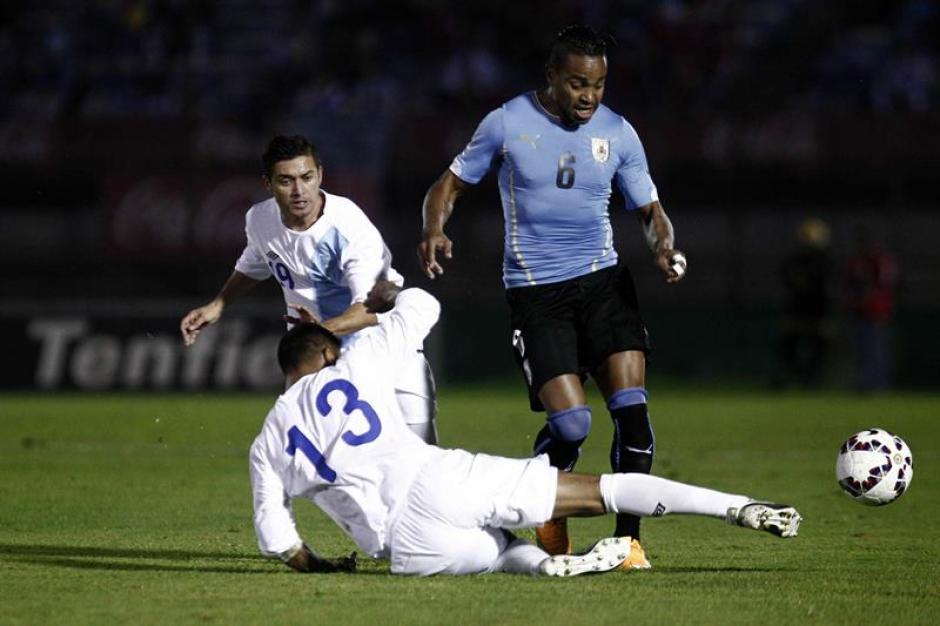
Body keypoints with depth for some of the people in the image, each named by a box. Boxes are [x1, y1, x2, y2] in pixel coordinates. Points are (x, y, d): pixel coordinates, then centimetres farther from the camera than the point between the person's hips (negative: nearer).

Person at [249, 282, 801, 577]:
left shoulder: (267, 445, 18)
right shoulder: (358, 364, 16)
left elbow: (274, 536, 15)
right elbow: (423, 306, 25)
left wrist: (315, 565, 32)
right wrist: (387, 297, 46)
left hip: (401, 543, 1)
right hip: (436, 478, -1)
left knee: (501, 550, 28)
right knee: (600, 491, 2)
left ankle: (548, 563, -9)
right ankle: (741, 508, -7)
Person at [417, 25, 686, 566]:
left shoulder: (617, 132, 4)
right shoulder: (508, 124, -3)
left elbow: (650, 210, 11)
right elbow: (451, 185, 5)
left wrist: (665, 246, -12)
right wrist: (435, 229, -16)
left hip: (603, 280, 3)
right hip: (536, 292, -3)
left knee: (631, 404, -14)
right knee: (570, 423, -14)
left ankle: (628, 539, -4)